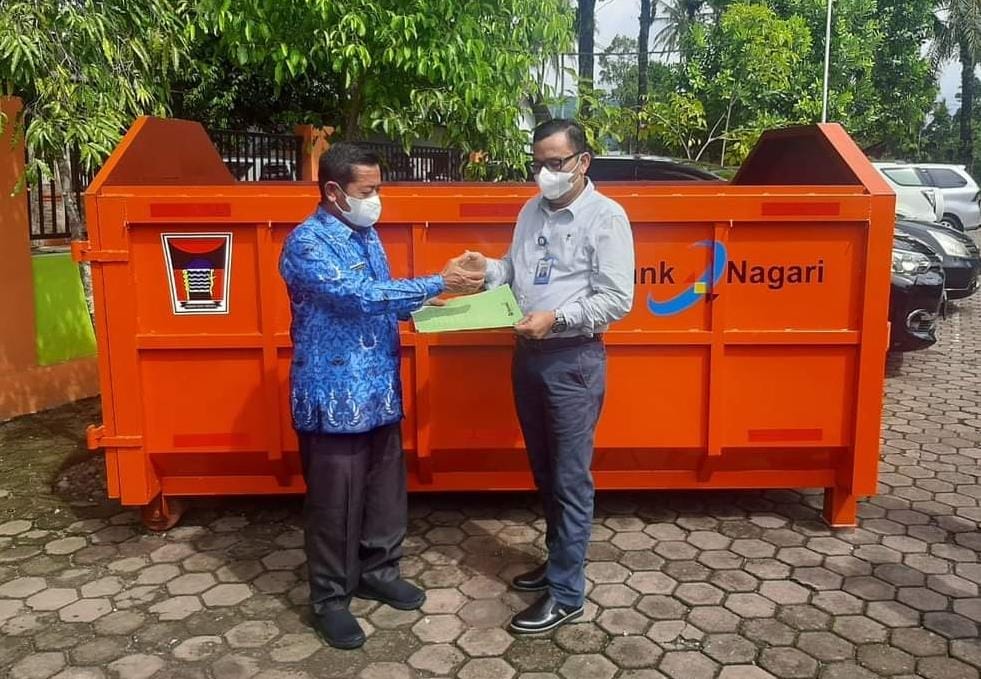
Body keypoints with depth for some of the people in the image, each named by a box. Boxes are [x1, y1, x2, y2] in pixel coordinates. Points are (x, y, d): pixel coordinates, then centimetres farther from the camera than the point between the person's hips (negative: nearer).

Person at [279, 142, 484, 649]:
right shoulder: (306, 244, -17)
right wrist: (439, 283, -24)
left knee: (385, 491, 17)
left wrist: (425, 305, -1)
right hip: (333, 396, -8)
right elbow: (362, 297, -28)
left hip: (379, 389, 8)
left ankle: (378, 573, 37)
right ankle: (330, 598, 22)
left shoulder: (366, 234, 10)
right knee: (334, 502, 5)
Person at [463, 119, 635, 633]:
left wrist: (556, 318, -24)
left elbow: (617, 300, -15)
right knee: (544, 471, 17)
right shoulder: (532, 210, 11)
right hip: (528, 354, 7)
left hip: (574, 361, -7)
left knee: (570, 478, 0)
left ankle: (566, 593, 11)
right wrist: (488, 269, -4)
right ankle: (559, 559, 34)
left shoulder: (606, 217, -10)